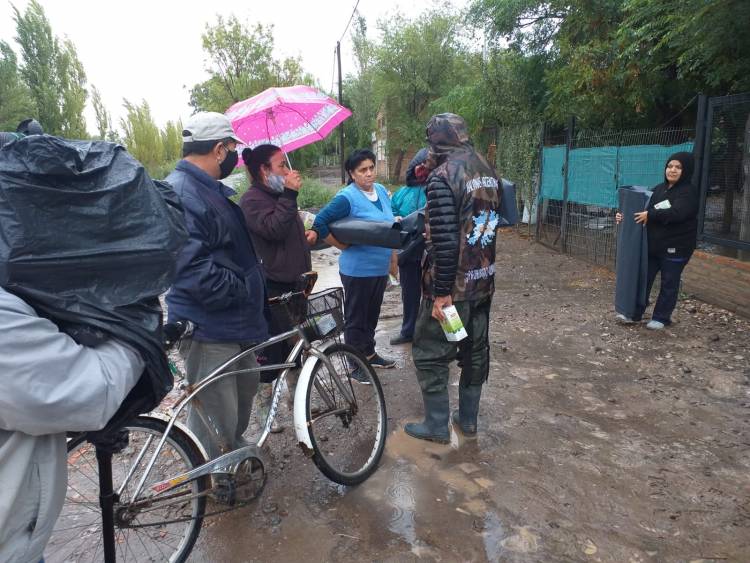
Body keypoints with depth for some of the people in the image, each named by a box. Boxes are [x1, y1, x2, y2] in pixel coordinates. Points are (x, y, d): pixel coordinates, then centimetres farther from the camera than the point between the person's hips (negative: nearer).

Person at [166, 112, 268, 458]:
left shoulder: (211, 190, 14)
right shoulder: (181, 192, -21)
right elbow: (192, 267, -30)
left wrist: (256, 290, 18)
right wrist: (242, 290, -20)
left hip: (232, 322, 11)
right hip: (208, 329, -11)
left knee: (245, 386, 28)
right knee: (216, 419, 0)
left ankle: (236, 449, 50)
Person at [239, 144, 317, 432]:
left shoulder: (279, 195, 18)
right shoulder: (252, 199, -12)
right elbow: (274, 229, -27)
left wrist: (309, 233, 10)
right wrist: (289, 194, -24)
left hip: (295, 283, 9)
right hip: (273, 287, -9)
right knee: (272, 347, -1)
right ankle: (265, 406, 14)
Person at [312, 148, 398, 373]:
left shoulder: (381, 191, 6)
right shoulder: (346, 197, -17)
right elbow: (320, 223, -19)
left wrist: (393, 258, 17)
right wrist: (345, 246, -15)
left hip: (381, 268, 7)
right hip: (358, 270, -7)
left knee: (372, 313, 20)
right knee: (356, 317, 6)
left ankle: (369, 354, 37)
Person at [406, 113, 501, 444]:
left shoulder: (443, 177, -18)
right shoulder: (487, 170, 6)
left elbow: (445, 241, -24)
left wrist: (441, 292, -19)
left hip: (453, 285, -8)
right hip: (484, 281, 8)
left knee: (430, 354, 7)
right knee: (476, 350, 17)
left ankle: (437, 426, 17)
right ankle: (468, 419, 31)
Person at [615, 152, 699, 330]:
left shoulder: (689, 192, -11)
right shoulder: (659, 189, 9)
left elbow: (676, 213, -27)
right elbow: (644, 210, 13)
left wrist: (650, 215, -27)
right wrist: (625, 216, -3)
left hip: (675, 248, -6)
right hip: (653, 245, 6)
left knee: (669, 283, 6)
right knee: (643, 278, 10)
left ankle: (661, 318, 17)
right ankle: (634, 313, 20)